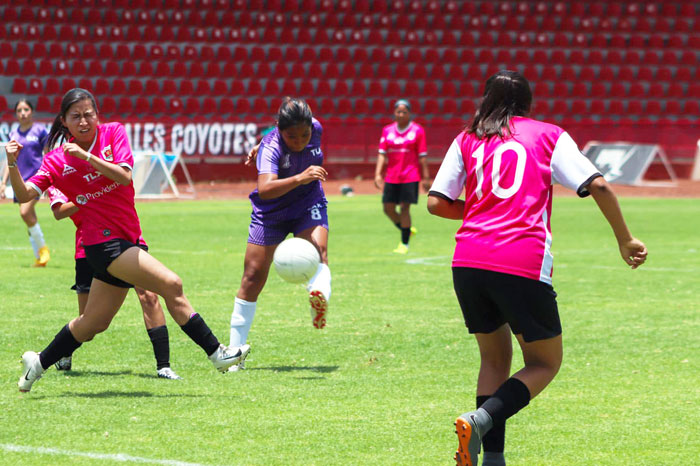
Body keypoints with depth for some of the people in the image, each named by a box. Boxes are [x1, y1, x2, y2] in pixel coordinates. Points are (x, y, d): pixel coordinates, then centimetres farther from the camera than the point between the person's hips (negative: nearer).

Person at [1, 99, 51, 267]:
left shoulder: (39, 130, -1)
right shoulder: (14, 134, 13)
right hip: (20, 178, 6)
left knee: (25, 212, -22)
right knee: (30, 219, 5)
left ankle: (42, 248, -6)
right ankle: (39, 258, 10)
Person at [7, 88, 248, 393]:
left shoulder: (113, 133, 3)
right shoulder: (58, 160, -1)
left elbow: (124, 176, -10)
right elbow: (24, 195, -5)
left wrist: (86, 155, -19)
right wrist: (12, 163, -20)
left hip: (127, 239, 5)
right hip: (103, 240, -5)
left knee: (94, 323, 13)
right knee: (171, 285, -19)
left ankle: (39, 363, 30)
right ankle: (215, 352, -16)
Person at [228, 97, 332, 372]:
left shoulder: (316, 129, -14)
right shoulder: (271, 147, -29)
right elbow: (265, 189, -46)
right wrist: (300, 178, -59)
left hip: (308, 207, 3)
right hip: (270, 213, -3)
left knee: (318, 247, -29)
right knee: (253, 276, -2)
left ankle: (320, 298, -57)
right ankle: (235, 351, 9)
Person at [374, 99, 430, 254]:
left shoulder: (417, 130, -1)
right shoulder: (387, 130, 9)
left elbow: (422, 156, -2)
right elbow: (382, 154, 6)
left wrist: (426, 178, -5)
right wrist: (378, 174, -5)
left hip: (410, 176, -4)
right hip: (391, 177, 4)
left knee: (404, 208, -7)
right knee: (388, 208, 4)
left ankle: (404, 243, 1)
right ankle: (407, 230, 28)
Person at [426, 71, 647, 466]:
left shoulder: (467, 140, 18)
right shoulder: (549, 135, 12)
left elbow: (436, 203, 11)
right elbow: (597, 185, 1)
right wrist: (625, 240, 9)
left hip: (468, 262, 4)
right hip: (524, 265, -4)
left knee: (495, 358, 21)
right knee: (545, 363, 11)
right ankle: (481, 419, -14)